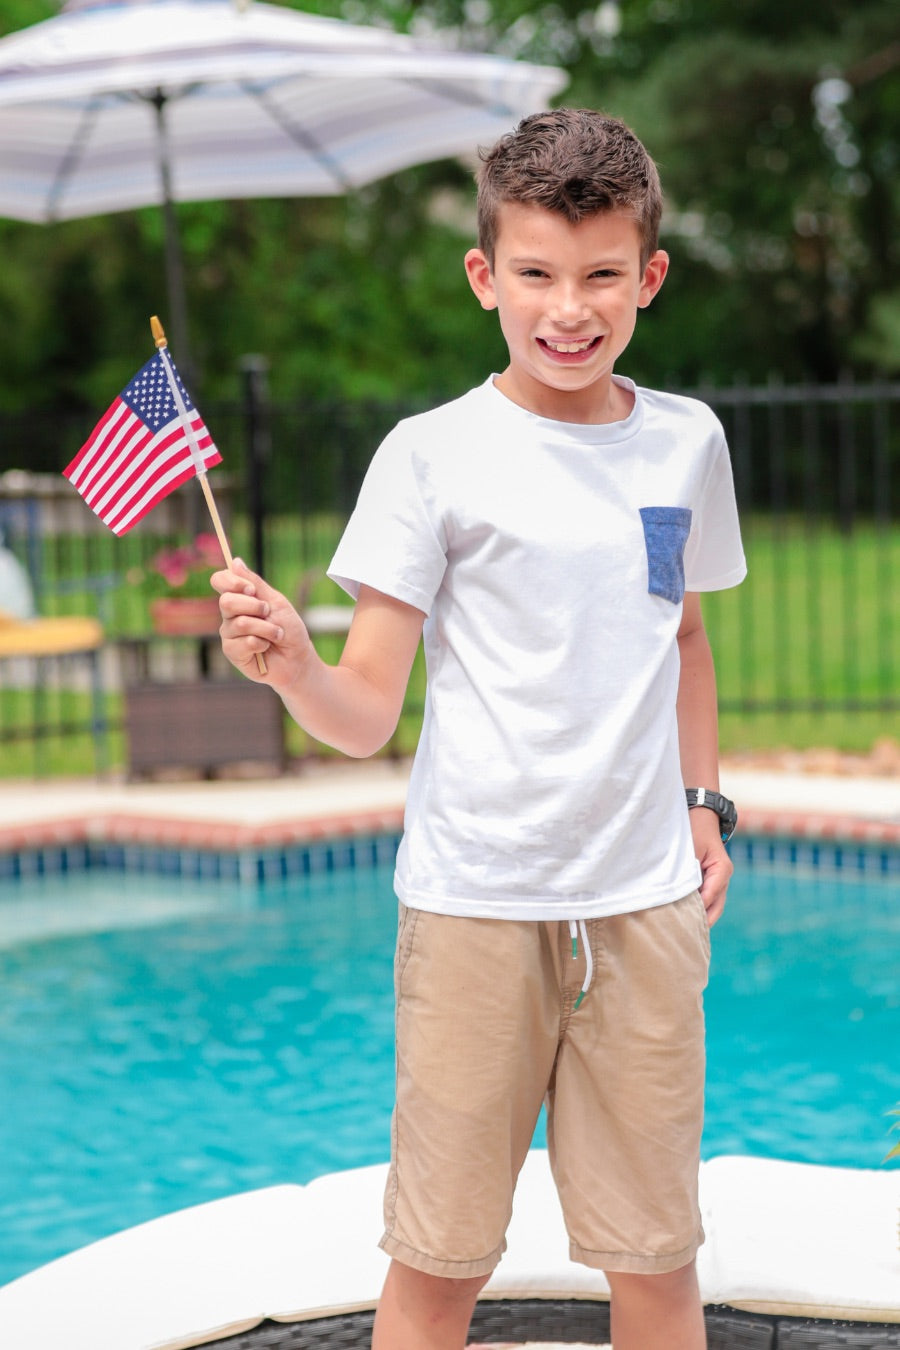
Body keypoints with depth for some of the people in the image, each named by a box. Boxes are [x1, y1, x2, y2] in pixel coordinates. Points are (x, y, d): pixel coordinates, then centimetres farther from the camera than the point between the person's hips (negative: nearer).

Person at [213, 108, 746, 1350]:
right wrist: (292, 668, -26)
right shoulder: (434, 456, -4)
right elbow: (368, 713, -7)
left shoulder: (686, 443, 8)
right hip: (476, 903, -3)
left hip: (645, 898, 3)